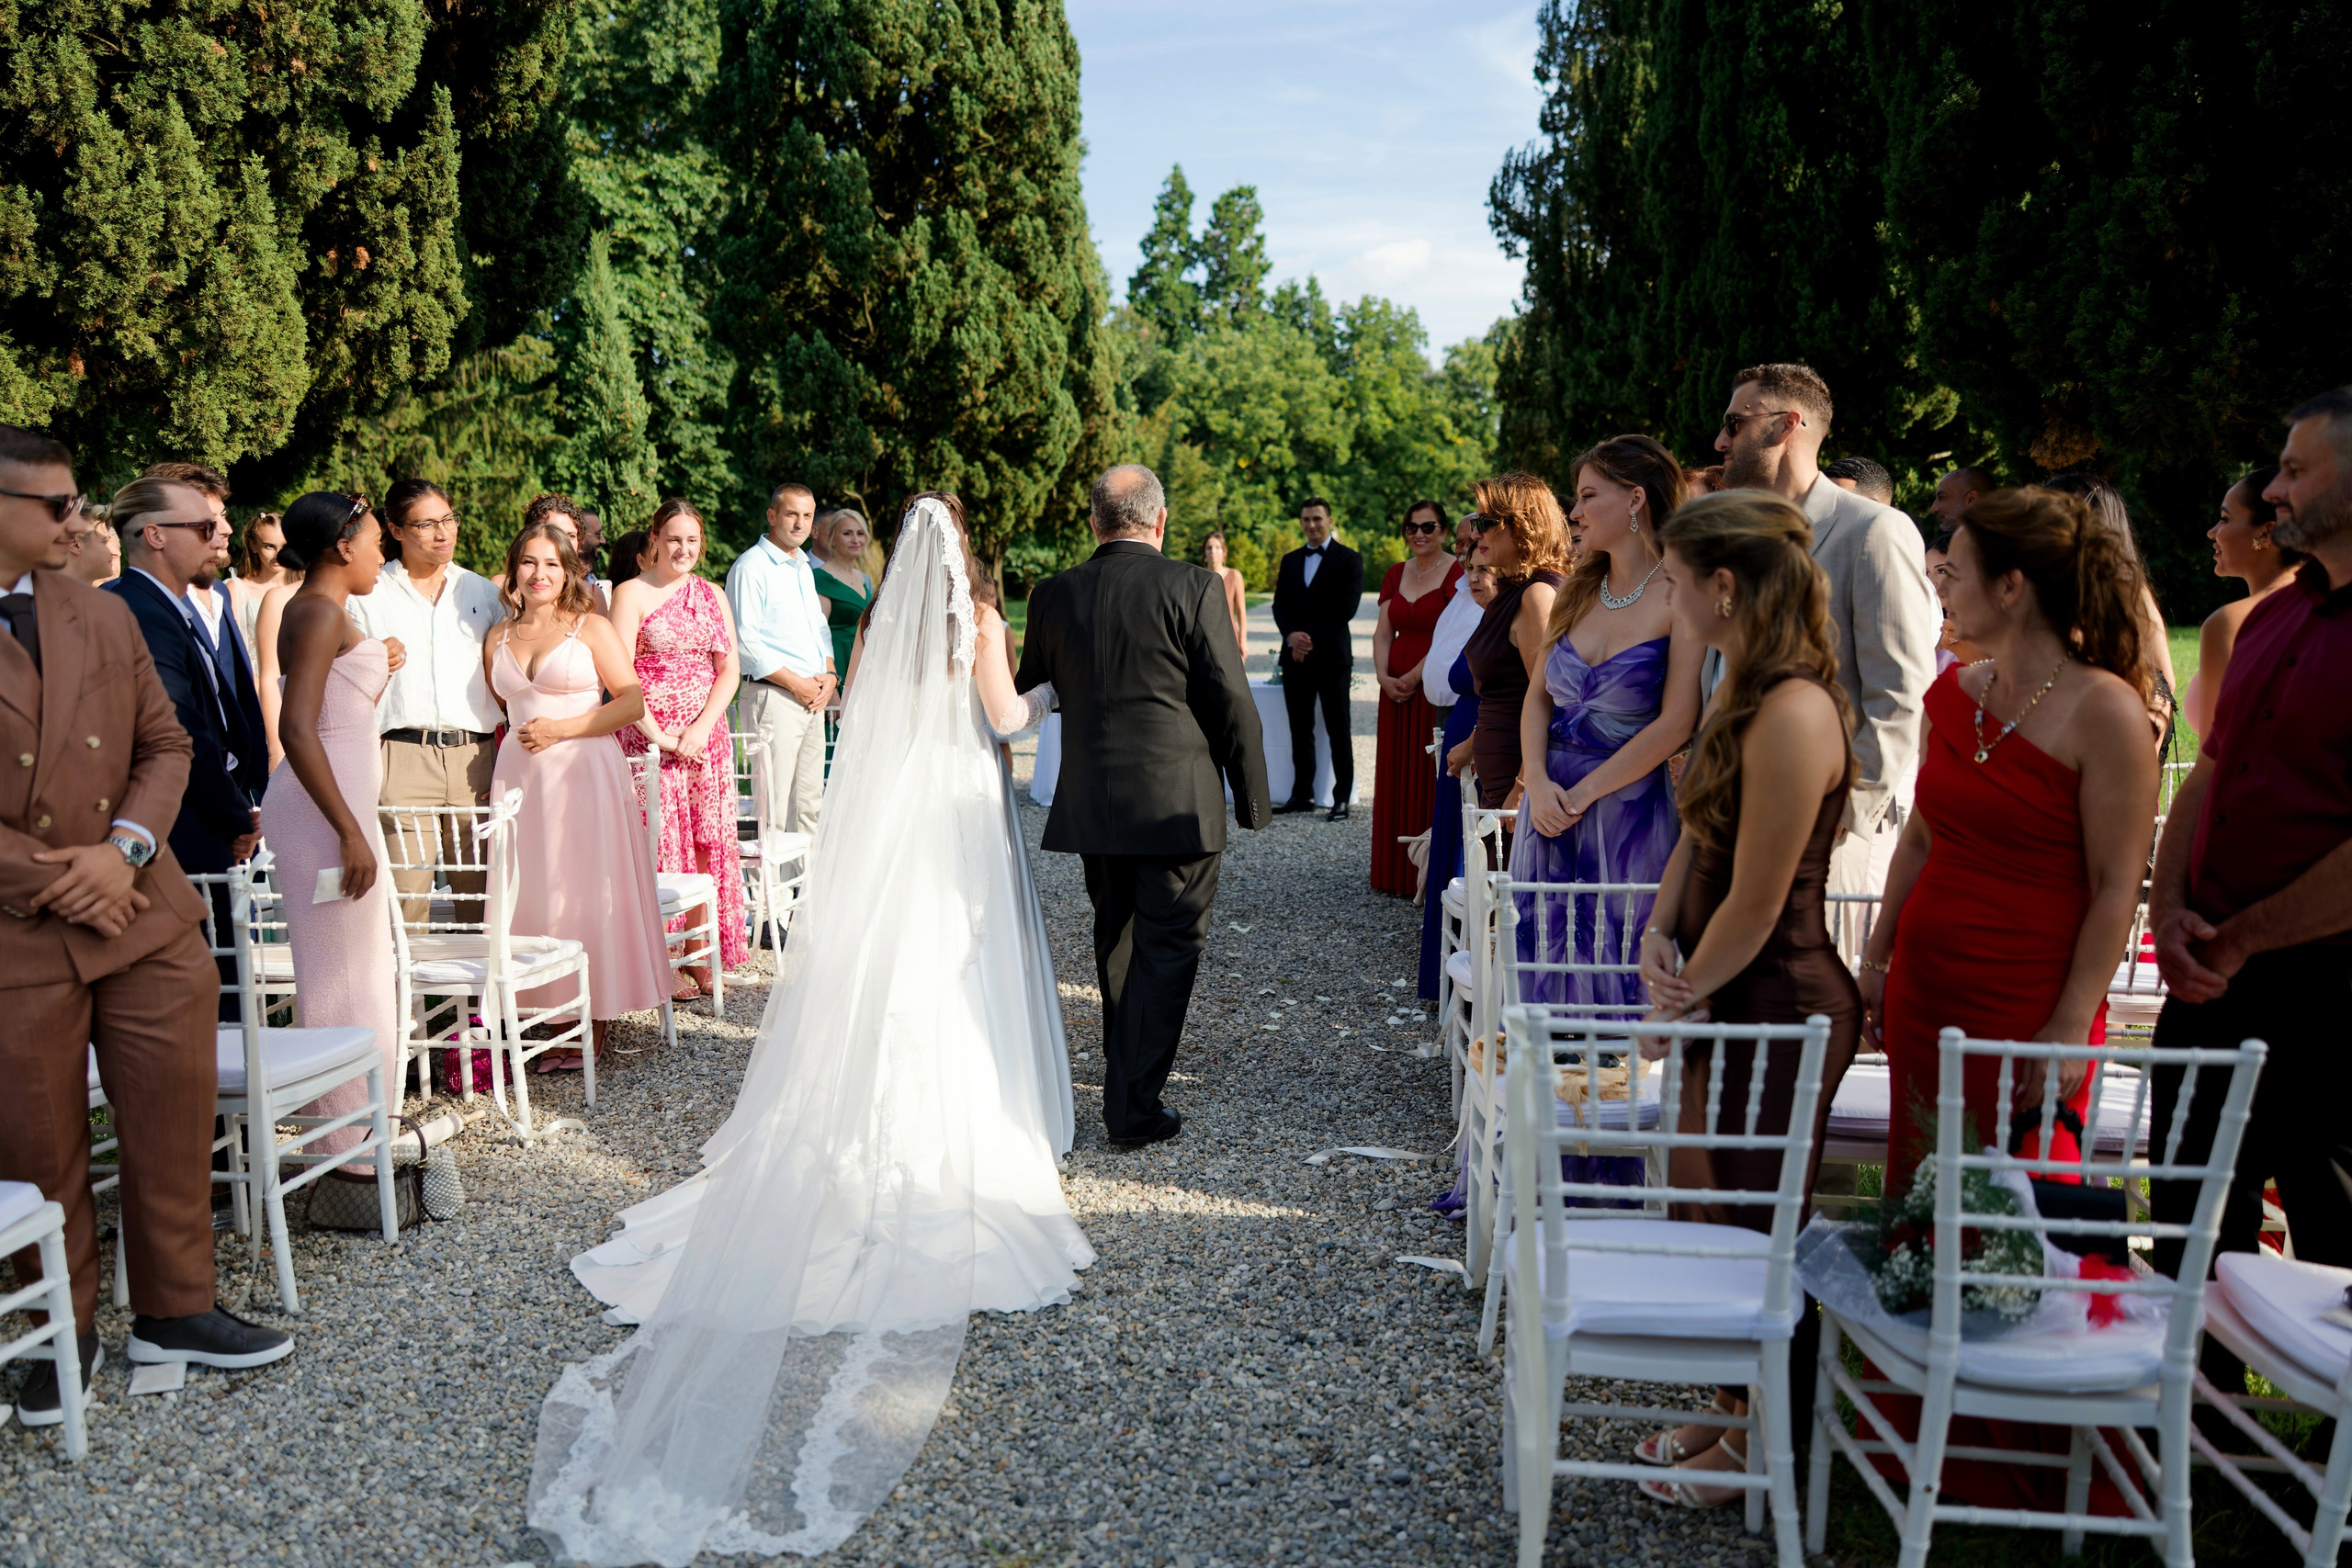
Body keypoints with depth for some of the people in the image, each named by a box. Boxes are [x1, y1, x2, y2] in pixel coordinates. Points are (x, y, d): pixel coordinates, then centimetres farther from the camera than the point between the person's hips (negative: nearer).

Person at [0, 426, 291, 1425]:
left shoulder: (104, 617, 9)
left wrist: (124, 848, -8)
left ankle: (175, 1310, 25)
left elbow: (163, 745, 10)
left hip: (146, 917, 4)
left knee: (173, 1119, 9)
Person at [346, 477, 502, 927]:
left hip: (475, 758, 2)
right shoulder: (367, 596, 10)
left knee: (480, 897, 0)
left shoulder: (483, 593, 17)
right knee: (403, 894, -8)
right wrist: (375, 669, -9)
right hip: (402, 754, -2)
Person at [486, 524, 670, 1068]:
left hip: (583, 774, -4)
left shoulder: (592, 628, 1)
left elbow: (633, 701, -5)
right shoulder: (498, 637, 14)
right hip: (519, 776, 4)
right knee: (532, 894, 2)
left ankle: (595, 1022, 5)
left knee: (584, 892, -3)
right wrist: (514, 739, 6)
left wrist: (562, 729, -11)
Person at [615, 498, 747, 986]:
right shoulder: (631, 594, 0)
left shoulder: (711, 595, 14)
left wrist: (702, 726, -7)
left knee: (706, 844, 4)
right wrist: (658, 734, -15)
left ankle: (699, 957, 12)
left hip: (706, 738, 5)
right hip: (649, 737, -4)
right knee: (658, 846, -5)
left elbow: (728, 668, 8)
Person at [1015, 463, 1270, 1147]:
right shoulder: (1193, 588, -10)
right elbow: (1232, 700, -9)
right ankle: (1134, 1102, 2)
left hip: (1090, 802, 5)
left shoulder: (1054, 594, 1)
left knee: (1116, 936, 21)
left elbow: (1030, 688, 13)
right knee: (1168, 946, 3)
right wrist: (1252, 796, 1)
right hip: (1178, 803, -4)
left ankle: (1127, 1070, 39)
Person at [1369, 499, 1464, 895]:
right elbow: (1383, 632, 10)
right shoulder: (1395, 575, 14)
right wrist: (1384, 677, -5)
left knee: (1431, 778, -4)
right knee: (1396, 778, 9)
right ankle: (1396, 872, 17)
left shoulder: (1457, 573, -7)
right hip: (1396, 690, 7)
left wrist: (1413, 677, -14)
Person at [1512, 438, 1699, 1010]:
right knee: (1544, 956, 11)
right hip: (1550, 805, 6)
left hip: (1628, 810, -6)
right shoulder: (1576, 589, 9)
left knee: (1615, 970, 5)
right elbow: (1538, 696, 10)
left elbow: (1675, 724, -16)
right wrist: (1538, 783, -6)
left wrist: (1583, 793, -14)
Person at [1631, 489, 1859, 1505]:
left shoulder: (1791, 713, -25)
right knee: (1706, 1215, 20)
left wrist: (1682, 999, -10)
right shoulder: (1740, 691, 6)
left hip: (1777, 1011, -9)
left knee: (1754, 1231, 9)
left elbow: (1755, 905, -22)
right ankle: (1732, 1409, 40)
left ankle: (1761, 1447, 30)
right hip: (1723, 1002, 9)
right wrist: (1659, 937, -4)